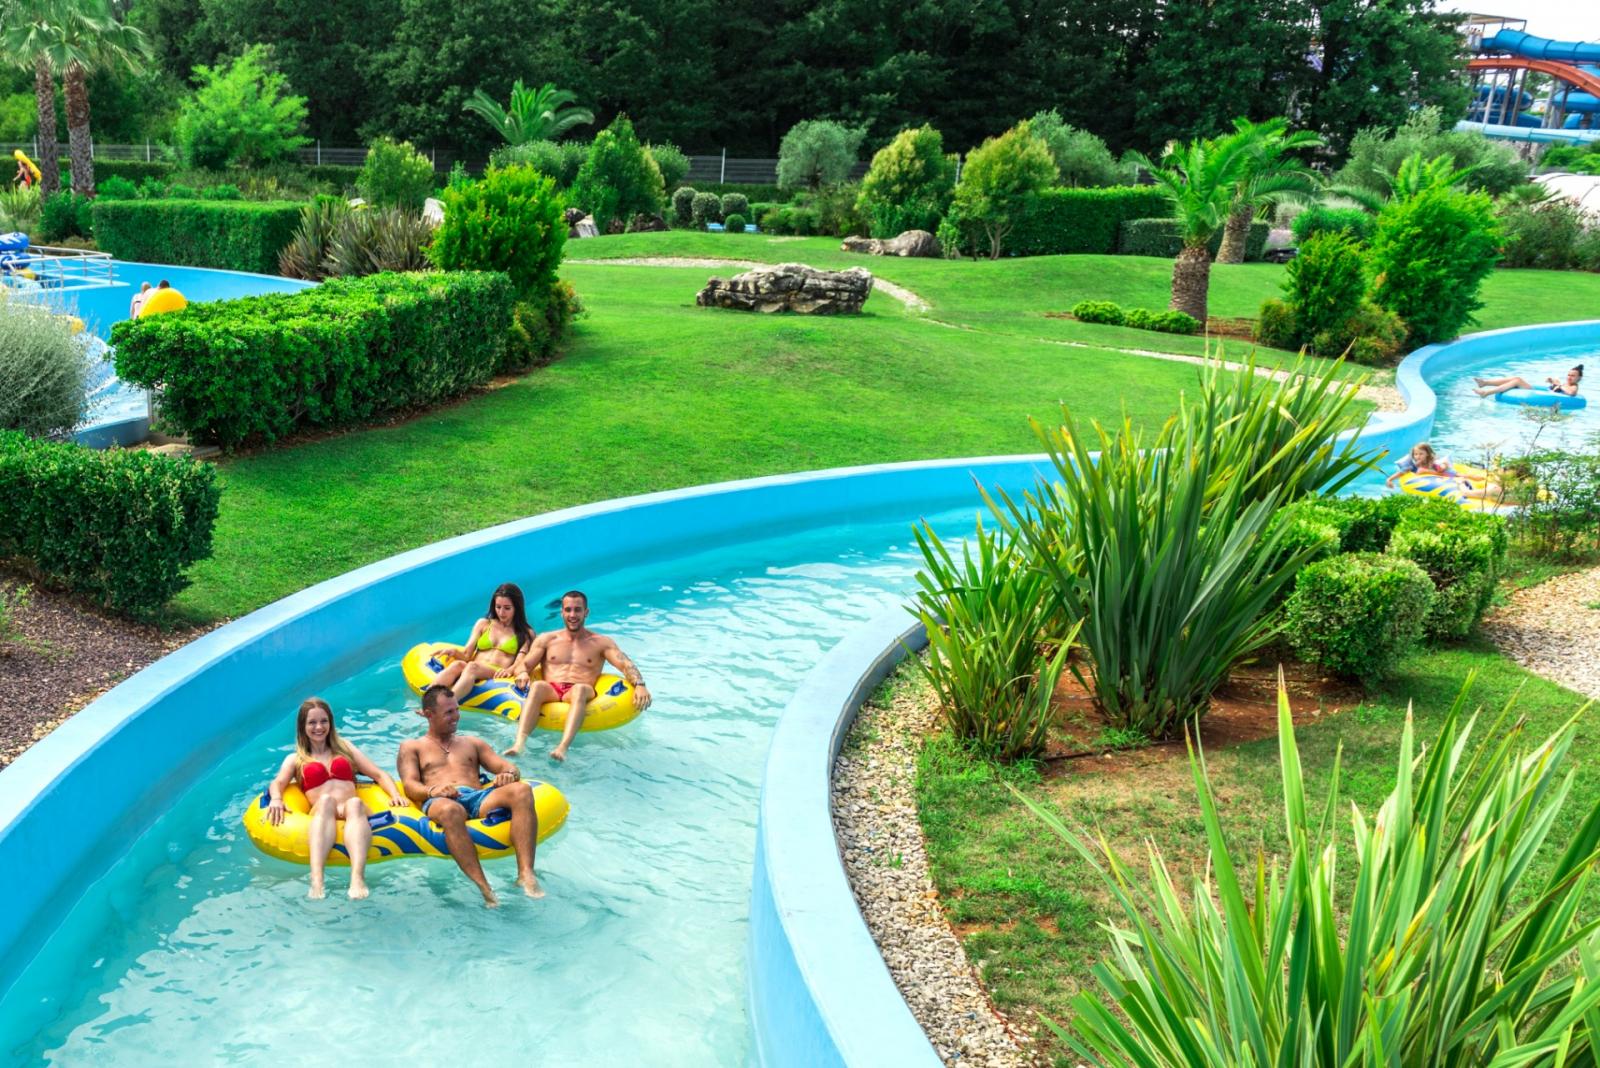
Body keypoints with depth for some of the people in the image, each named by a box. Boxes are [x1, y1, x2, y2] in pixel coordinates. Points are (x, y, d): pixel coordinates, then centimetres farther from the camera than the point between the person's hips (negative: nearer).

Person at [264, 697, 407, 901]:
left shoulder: (345, 748, 31)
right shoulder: (295, 759, 27)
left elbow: (379, 774, 22)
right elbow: (277, 783, 7)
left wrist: (396, 795, 1)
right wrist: (276, 799, -18)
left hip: (353, 809, 1)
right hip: (321, 813, -1)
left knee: (355, 803, -37)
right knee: (326, 800, -38)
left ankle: (357, 878, -64)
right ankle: (316, 880, -61)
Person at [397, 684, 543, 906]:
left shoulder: (472, 743, 34)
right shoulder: (411, 746, 26)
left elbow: (508, 767, 22)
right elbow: (410, 785, 9)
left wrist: (509, 774, -5)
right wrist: (432, 790, -16)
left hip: (479, 797, 3)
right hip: (439, 801, -3)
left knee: (521, 791, -31)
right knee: (450, 810, -44)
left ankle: (525, 873, -42)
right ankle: (482, 887, -50)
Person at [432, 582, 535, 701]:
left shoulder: (526, 634, 18)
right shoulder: (483, 624, 26)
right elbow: (466, 655, 18)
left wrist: (509, 670, -19)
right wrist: (455, 652, -5)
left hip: (498, 677, -3)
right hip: (472, 671, 3)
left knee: (472, 667, -37)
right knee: (457, 665, -34)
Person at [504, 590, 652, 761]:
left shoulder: (601, 643, 17)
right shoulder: (546, 639, 23)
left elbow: (626, 665, 3)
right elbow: (523, 665, 15)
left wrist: (639, 685, -19)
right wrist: (522, 673, -12)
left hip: (581, 695, -1)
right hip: (551, 692, 1)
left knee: (580, 689, -38)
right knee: (537, 686, -34)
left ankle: (562, 747, -58)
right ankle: (519, 743, -54)